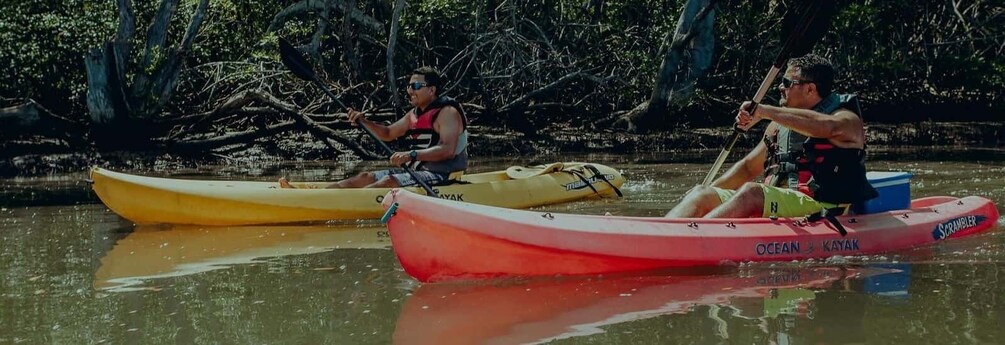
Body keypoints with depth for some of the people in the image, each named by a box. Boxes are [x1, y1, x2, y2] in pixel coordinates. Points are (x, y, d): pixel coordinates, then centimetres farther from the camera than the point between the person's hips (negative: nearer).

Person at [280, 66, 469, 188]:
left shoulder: (447, 112, -12)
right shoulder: (415, 114, 17)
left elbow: (447, 150, -26)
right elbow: (388, 134, 26)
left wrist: (412, 155, -37)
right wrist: (365, 122, 6)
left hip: (441, 176, -9)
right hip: (418, 170, 9)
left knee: (389, 181, -28)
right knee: (365, 178, -1)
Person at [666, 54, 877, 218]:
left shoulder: (847, 119, 0)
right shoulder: (781, 125, 23)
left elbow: (827, 126, -25)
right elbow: (749, 167, 29)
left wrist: (764, 111, -26)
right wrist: (710, 192, 15)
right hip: (776, 205, 7)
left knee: (751, 192, -33)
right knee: (702, 195, -10)